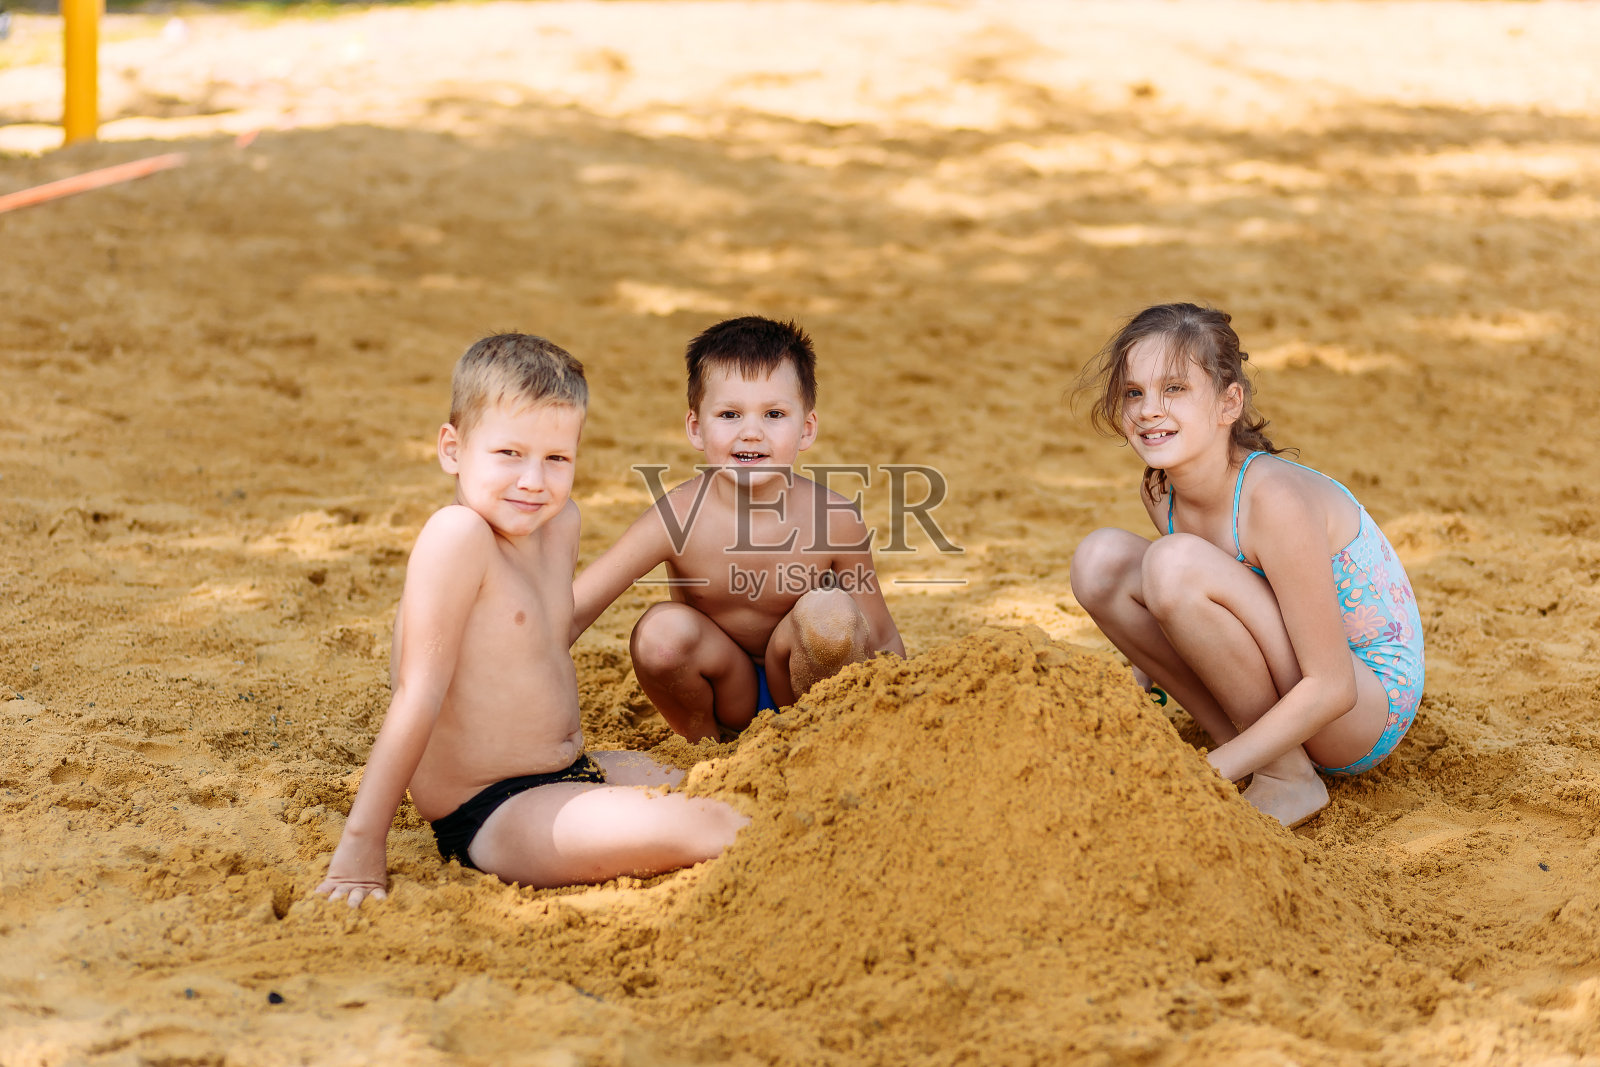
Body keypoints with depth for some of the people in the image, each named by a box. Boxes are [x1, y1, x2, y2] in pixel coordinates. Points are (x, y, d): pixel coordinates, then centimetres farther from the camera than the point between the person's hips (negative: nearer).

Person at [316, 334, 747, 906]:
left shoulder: (560, 521, 3)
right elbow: (419, 697, -23)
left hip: (574, 773, 9)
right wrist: (361, 844, -23)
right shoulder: (458, 534, -21)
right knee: (698, 827, -22)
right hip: (488, 815, -9)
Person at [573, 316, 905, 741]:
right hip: (726, 694, 1)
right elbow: (572, 611, -22)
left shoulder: (835, 520, -21)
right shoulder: (678, 516, -22)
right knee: (662, 630, -28)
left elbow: (884, 645, -10)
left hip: (800, 689, -1)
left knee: (831, 613, -29)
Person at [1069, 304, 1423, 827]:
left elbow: (1331, 689, -26)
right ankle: (1242, 750, 0)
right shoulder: (1160, 491, -4)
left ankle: (1288, 780, -13)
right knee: (1100, 560, -6)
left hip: (1371, 704, -8)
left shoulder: (1274, 500, -27)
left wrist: (1207, 775, -28)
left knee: (1174, 562, -28)